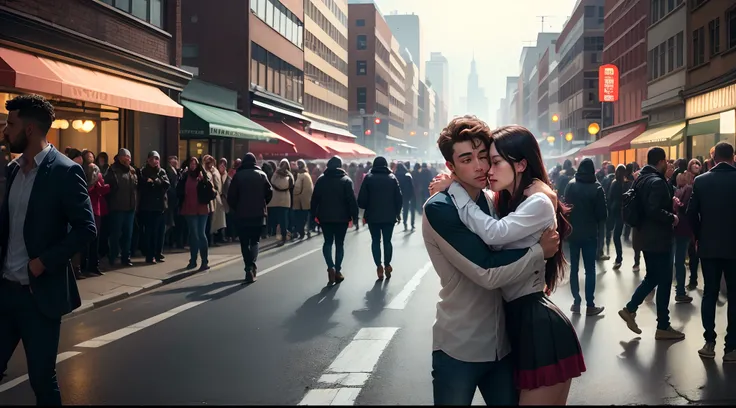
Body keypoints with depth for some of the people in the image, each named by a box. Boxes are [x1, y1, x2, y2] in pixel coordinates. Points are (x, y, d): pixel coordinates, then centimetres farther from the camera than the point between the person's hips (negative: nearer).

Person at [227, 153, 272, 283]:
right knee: (254, 241, 9)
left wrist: (235, 209, 11)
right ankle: (252, 265, -14)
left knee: (244, 242, 10)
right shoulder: (261, 174, 3)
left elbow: (231, 195, -6)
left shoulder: (238, 175, -2)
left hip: (242, 214, -1)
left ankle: (249, 267, 3)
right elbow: (269, 192, 0)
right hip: (258, 214, 1)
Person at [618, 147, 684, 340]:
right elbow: (654, 210, -31)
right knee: (664, 281, 1)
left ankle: (630, 309, 16)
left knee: (652, 277, 20)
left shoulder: (640, 179, 10)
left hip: (645, 236, 9)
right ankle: (663, 327, 9)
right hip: (658, 238, -9)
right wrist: (672, 218, -15)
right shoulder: (657, 182, -20)